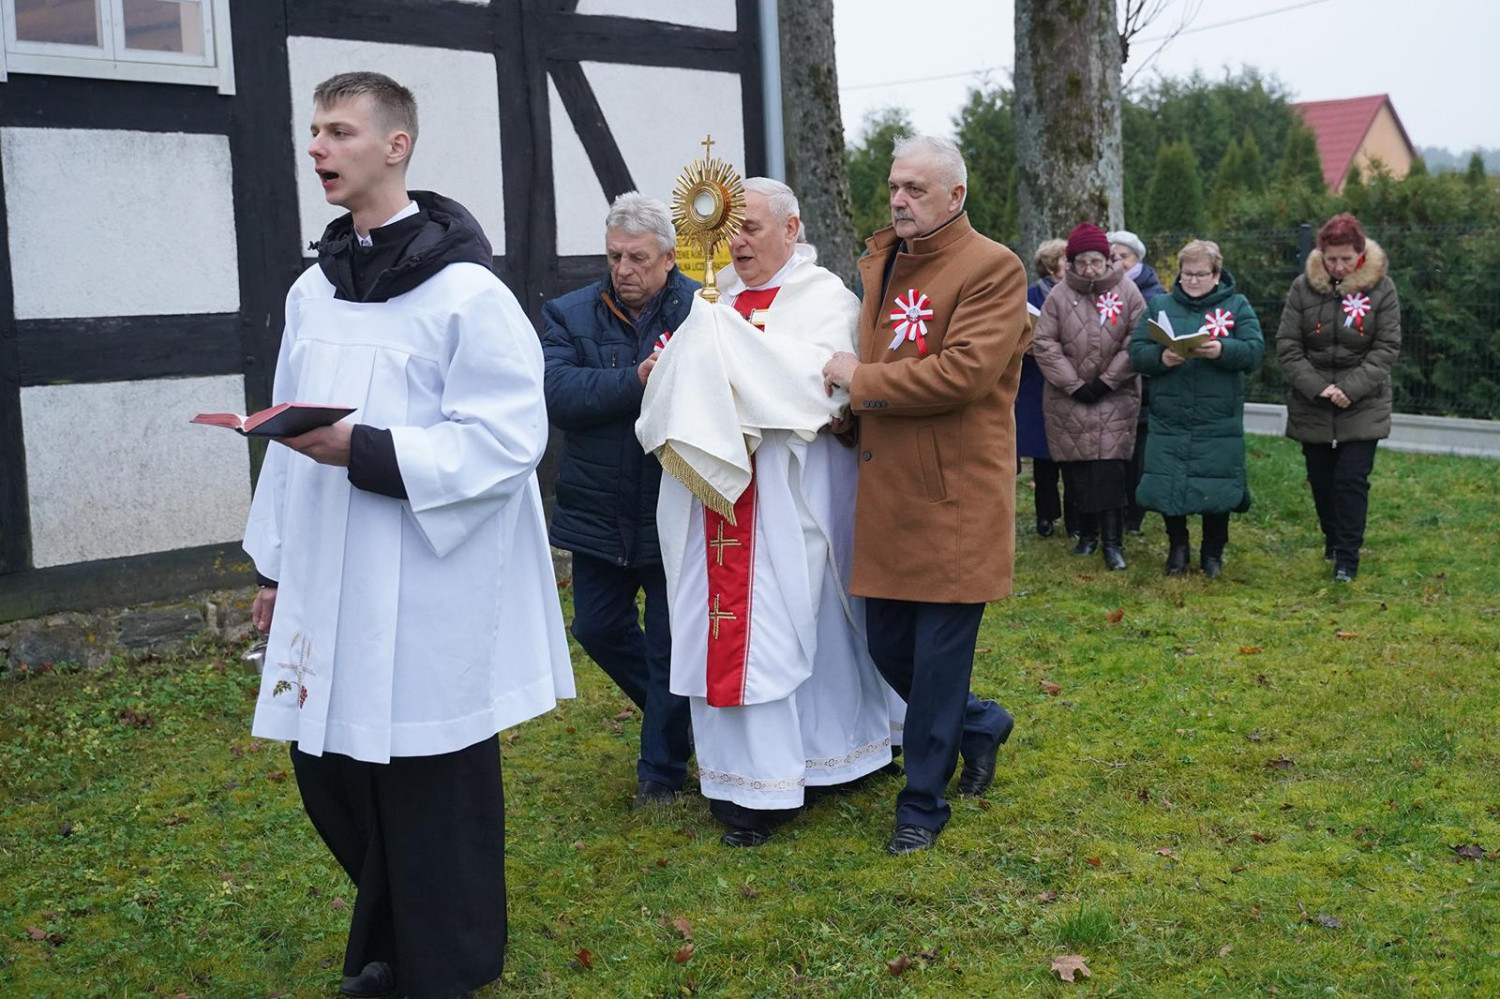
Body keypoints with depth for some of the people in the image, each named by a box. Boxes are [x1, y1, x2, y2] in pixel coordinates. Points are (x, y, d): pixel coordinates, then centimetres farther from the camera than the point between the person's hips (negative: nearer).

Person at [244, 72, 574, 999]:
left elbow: (509, 437, -16)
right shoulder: (312, 292, 11)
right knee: (331, 770, 14)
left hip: (430, 587, -7)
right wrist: (276, 565, 17)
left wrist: (366, 451, -23)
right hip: (330, 584, 7)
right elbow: (291, 443, 16)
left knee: (429, 793, 4)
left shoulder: (465, 290, -11)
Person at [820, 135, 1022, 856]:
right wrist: (851, 408, 7)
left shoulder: (992, 268, -9)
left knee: (939, 654, 2)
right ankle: (978, 724, 39)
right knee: (887, 644, 12)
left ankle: (923, 804, 18)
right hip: (887, 490, 7)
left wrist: (862, 380, -13)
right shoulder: (878, 262, 14)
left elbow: (964, 371, -21)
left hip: (955, 496, -7)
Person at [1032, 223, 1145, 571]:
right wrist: (1074, 385, -9)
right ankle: (1087, 532, 21)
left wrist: (1107, 381, -10)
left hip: (1115, 396, -1)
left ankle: (1113, 541, -5)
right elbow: (1044, 344, -4)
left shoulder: (1126, 291, -2)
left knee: (1110, 467, -8)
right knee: (1076, 467, 6)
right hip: (1068, 398, 2)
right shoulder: (1060, 295, -1)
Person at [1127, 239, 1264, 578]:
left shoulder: (1237, 306, 5)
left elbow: (1254, 351, -7)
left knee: (1217, 489, 5)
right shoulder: (1159, 306, 9)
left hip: (1219, 421, -1)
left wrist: (1221, 350, -24)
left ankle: (1213, 553, 23)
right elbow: (1137, 352, 0)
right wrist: (1161, 357, -20)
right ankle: (1177, 546, 24)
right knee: (1167, 485, 4)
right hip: (1169, 419, 1)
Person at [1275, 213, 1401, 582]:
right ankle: (1332, 539, 34)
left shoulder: (1381, 288, -5)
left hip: (1362, 408, -2)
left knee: (1352, 480, -6)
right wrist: (1317, 387, -14)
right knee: (1321, 479, 12)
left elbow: (1387, 348, -7)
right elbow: (1287, 345, -4)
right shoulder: (1304, 286, -3)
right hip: (1312, 408, 2)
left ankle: (1347, 559, 1)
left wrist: (1351, 389, -17)